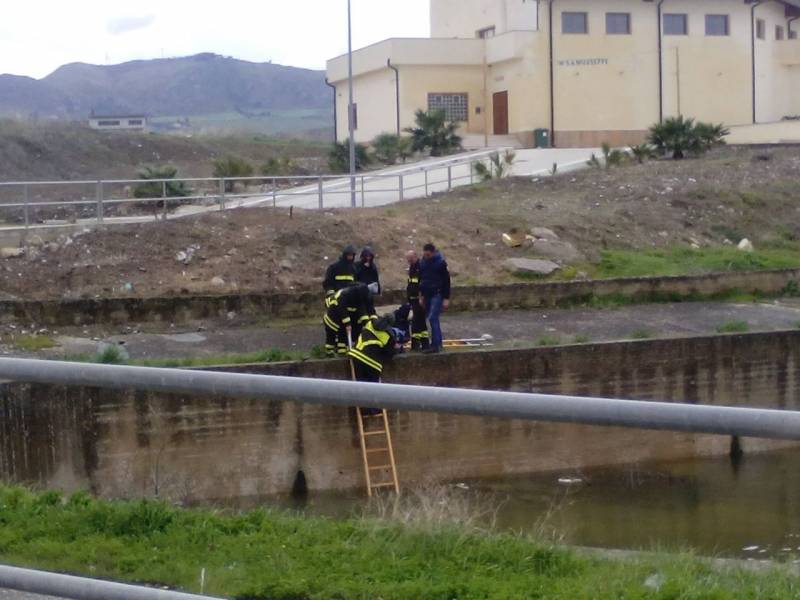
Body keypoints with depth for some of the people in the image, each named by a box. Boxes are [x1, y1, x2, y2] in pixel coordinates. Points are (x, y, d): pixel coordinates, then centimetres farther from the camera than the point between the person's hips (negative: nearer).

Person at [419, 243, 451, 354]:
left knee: (433, 318, -14)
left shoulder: (441, 263, -10)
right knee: (433, 319, 10)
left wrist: (446, 299, -11)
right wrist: (421, 296, 14)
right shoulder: (423, 262, 7)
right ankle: (439, 342, 18)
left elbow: (446, 281, -9)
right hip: (427, 295, 6)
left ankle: (435, 344, -13)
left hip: (437, 295, -6)